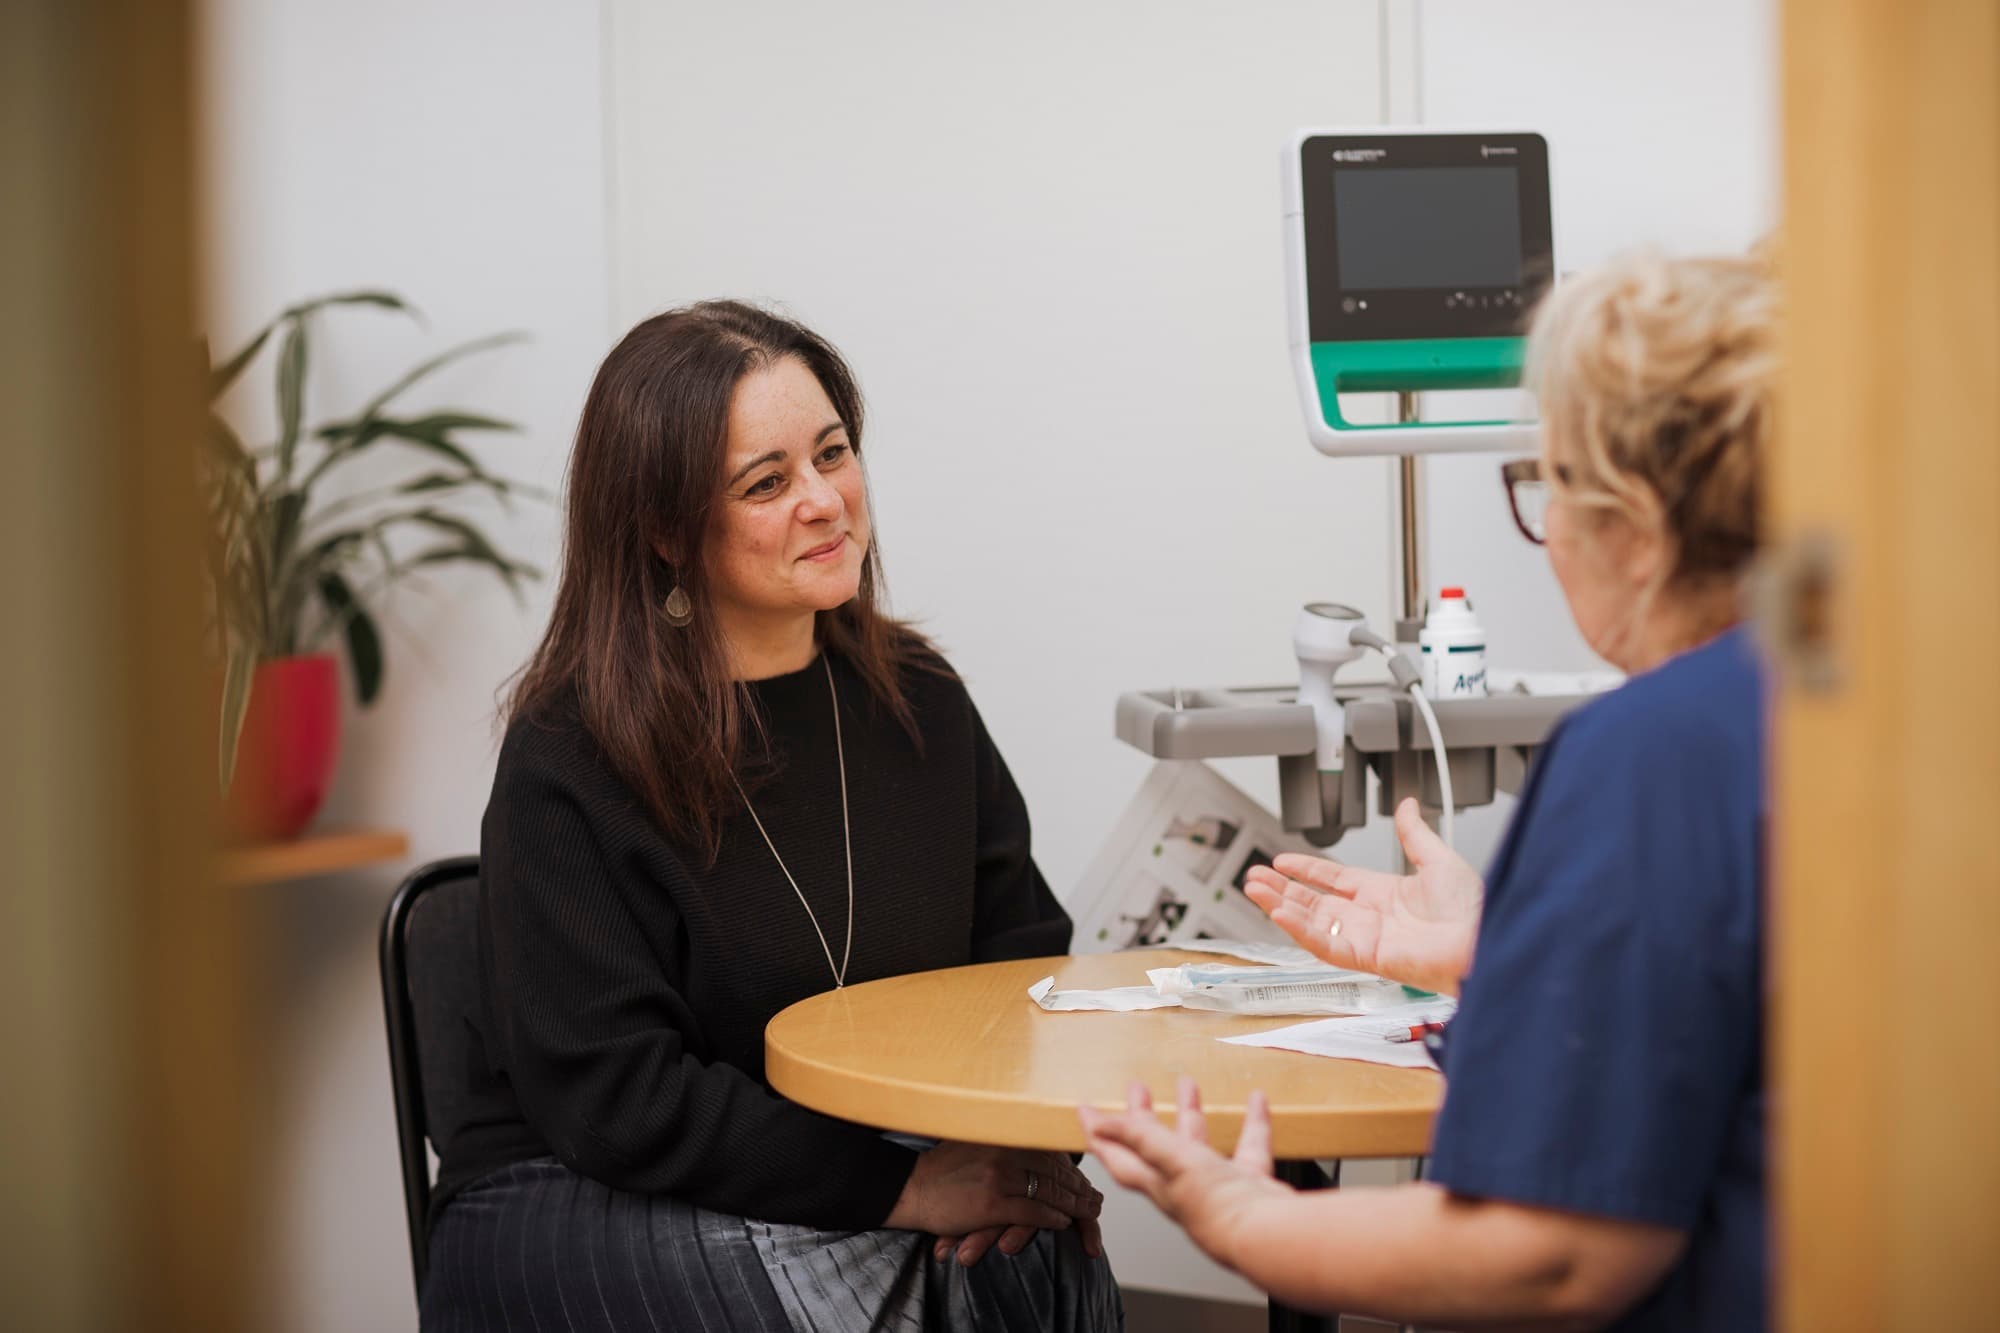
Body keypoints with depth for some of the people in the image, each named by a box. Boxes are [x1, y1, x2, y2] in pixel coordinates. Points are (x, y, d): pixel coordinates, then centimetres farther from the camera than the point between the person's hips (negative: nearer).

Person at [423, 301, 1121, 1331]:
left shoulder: (918, 699, 8)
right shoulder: (565, 763, -11)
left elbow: (1026, 957, 12)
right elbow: (609, 1093, -16)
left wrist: (1020, 1144, -10)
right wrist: (904, 1187, -22)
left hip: (849, 1188, 5)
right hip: (575, 1201, -4)